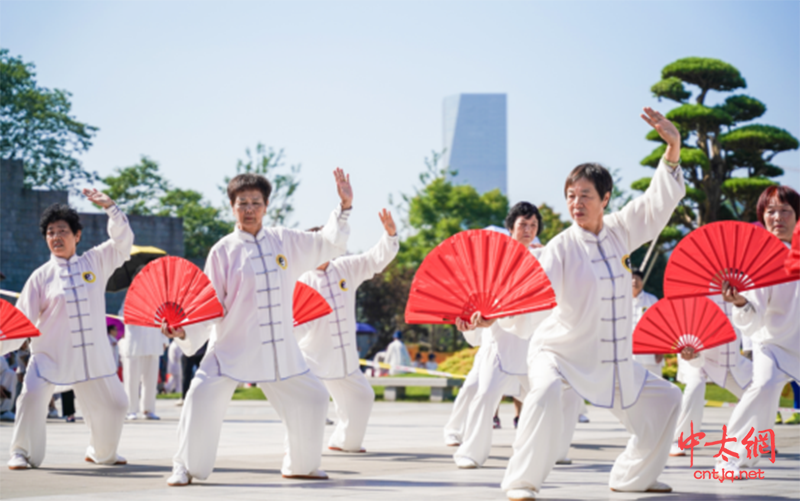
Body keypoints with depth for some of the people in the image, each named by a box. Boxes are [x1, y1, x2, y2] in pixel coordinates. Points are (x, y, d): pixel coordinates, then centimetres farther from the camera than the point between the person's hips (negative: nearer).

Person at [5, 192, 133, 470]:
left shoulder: (95, 262, 6)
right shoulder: (41, 276, 1)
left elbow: (122, 241, 2)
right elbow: (22, 320, -1)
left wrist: (110, 207, -8)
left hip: (93, 355, 2)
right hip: (51, 353, -2)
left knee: (113, 405, 11)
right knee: (32, 397, -22)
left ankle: (102, 452, 36)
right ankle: (23, 453, -3)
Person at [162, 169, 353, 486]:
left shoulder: (285, 242, 6)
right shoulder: (223, 251, -5)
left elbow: (330, 245, 13)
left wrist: (344, 208, 2)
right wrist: (184, 331, -22)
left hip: (281, 350, 4)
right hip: (232, 349, -4)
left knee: (311, 399, 10)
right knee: (203, 398, -19)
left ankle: (300, 465, 31)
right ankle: (186, 468, -1)